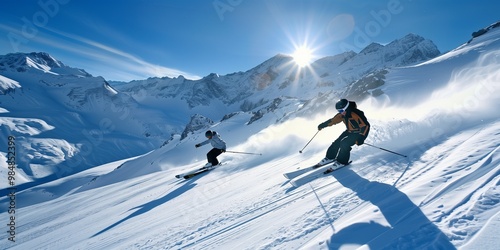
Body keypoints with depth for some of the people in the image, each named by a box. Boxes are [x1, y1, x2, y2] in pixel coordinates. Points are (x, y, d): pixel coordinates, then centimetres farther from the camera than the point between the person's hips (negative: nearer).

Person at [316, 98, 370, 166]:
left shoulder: (356, 115, -32)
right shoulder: (343, 114, -9)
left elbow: (365, 126, -32)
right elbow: (334, 120, 5)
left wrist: (361, 138, -39)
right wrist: (323, 125, 9)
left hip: (359, 133, -7)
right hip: (350, 131, 7)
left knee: (345, 144, -22)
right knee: (337, 142, -1)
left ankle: (342, 162, -4)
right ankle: (330, 157, 18)